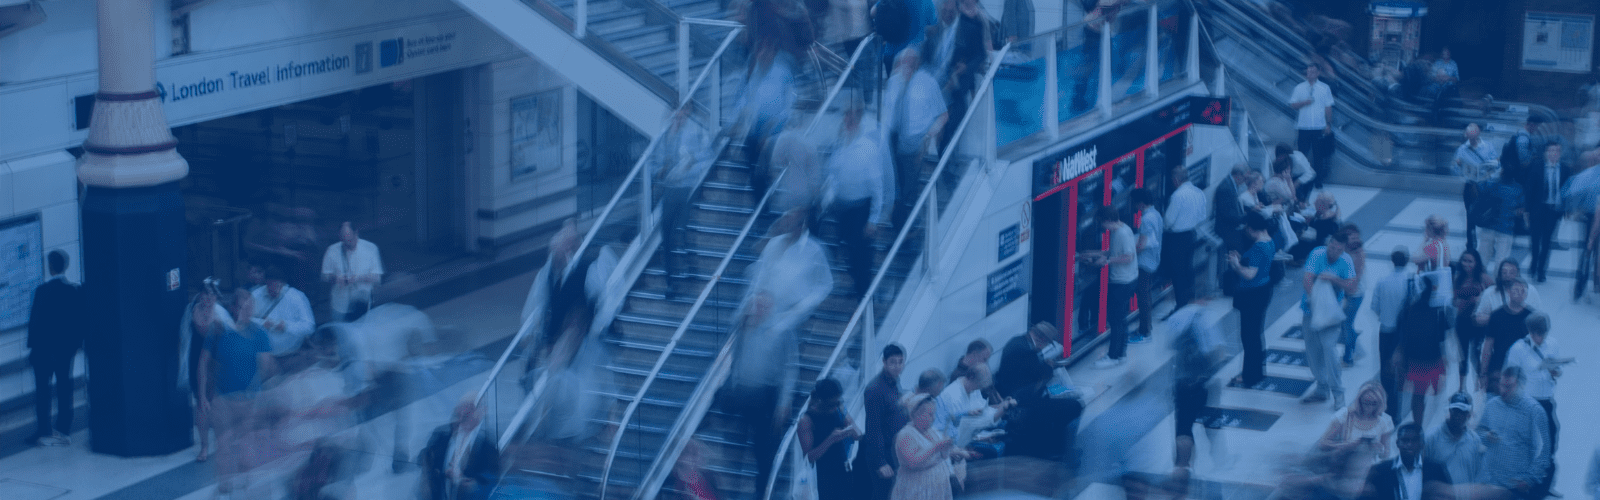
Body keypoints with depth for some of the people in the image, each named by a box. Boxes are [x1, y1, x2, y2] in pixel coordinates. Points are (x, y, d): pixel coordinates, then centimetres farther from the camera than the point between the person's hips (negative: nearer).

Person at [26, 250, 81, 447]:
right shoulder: (75, 291, -2)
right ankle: (63, 430, 11)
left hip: (44, 347, -4)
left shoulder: (42, 290, -14)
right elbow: (80, 319, 2)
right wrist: (77, 342, 12)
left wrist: (32, 345, -2)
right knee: (64, 388, 10)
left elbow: (35, 319, -10)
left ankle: (45, 432, 3)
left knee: (43, 389, 4)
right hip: (67, 347, 4)